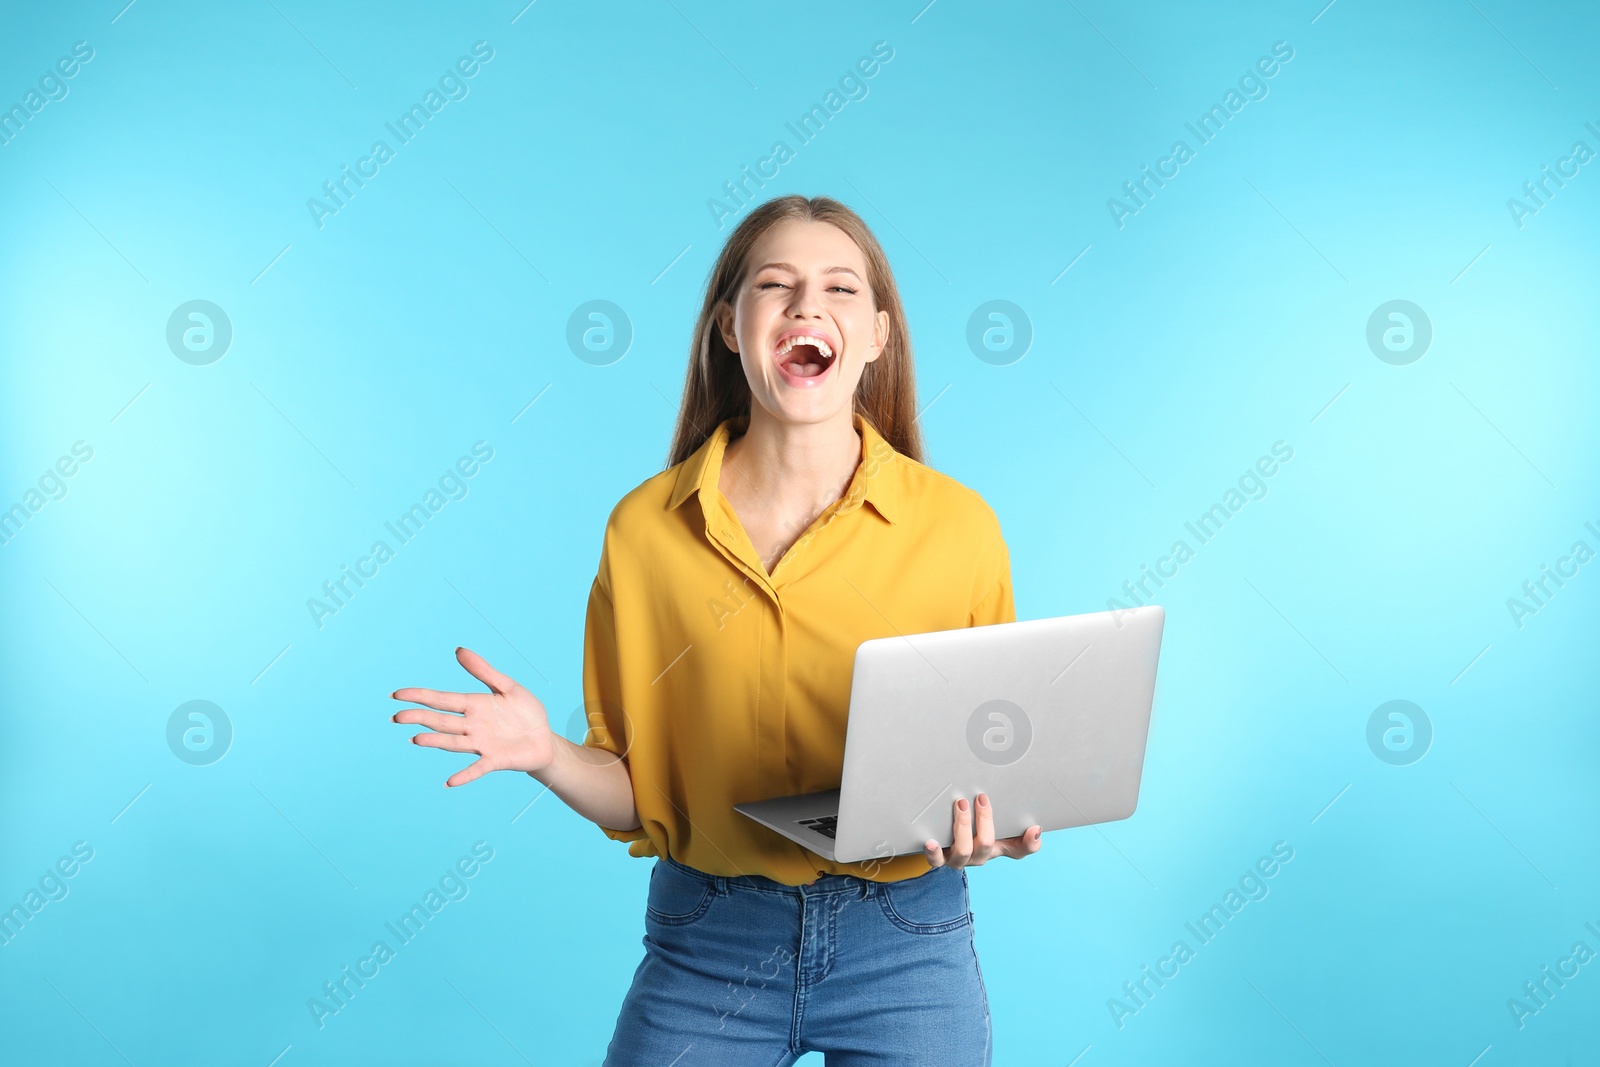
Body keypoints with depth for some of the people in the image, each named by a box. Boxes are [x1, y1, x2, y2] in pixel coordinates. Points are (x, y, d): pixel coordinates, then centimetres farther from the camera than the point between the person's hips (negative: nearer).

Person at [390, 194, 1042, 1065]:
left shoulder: (957, 526, -7)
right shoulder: (644, 527, -4)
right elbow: (637, 799, 1)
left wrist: (983, 823, -17)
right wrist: (547, 755, -17)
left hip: (905, 945, 0)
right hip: (705, 949, 1)